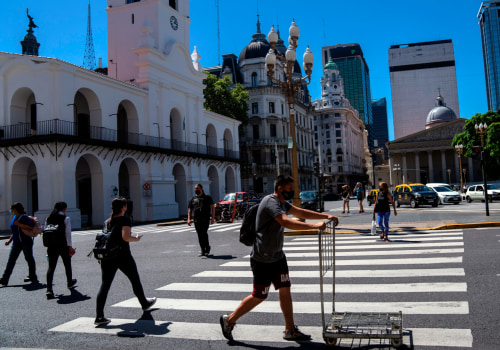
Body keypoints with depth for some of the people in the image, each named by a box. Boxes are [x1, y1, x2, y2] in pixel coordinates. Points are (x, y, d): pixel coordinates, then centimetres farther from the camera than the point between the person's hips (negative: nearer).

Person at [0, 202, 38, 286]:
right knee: (11, 260, 2)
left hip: (25, 241, -8)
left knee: (29, 258, 2)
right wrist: (10, 240, 19)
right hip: (16, 242, 8)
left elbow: (31, 227, -23)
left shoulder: (24, 217, -10)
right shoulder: (14, 218, 15)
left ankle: (33, 277, 14)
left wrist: (19, 224, -24)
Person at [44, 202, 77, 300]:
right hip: (63, 245, -3)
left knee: (51, 267, 0)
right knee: (67, 264, 18)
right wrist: (70, 246, -8)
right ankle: (70, 283, 37)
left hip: (52, 246, 3)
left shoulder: (48, 219, 7)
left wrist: (48, 246, 16)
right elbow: (68, 233, -11)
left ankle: (49, 289, -13)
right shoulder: (66, 218, -7)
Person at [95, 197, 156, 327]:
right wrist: (137, 238, -4)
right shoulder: (125, 220, -8)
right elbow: (125, 237, -20)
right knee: (135, 281, 16)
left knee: (105, 285, 1)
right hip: (122, 256, -5)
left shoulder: (107, 221, 12)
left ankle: (99, 317, -7)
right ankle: (145, 304, 36)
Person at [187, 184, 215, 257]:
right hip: (196, 220, 4)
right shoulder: (193, 199, 19)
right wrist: (189, 219, 5)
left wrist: (213, 217, -5)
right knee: (200, 235, 3)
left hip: (205, 219, -4)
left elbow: (213, 207, 6)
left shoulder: (207, 198, 9)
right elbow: (190, 210, 20)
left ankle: (207, 248, 1)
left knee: (204, 233, -15)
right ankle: (203, 250, 10)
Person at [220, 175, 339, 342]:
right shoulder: (270, 202, -22)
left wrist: (326, 216, 6)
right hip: (262, 260, -9)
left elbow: (302, 212, 15)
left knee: (285, 290, 9)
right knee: (259, 296, 2)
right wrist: (314, 226, -36)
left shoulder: (282, 203, 10)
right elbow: (287, 222, -36)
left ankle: (290, 331, 20)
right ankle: (229, 320, 20)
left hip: (277, 256, 9)